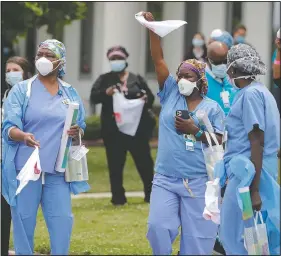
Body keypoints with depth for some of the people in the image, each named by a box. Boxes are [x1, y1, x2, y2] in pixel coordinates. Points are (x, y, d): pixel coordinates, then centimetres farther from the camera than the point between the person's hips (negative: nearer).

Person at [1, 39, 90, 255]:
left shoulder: (70, 93, 12)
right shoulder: (21, 90, 1)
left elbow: (81, 126, 17)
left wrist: (77, 132, -8)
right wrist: (23, 136, -30)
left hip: (57, 168, 2)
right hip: (26, 166, -2)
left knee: (62, 220, -4)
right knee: (24, 220, -1)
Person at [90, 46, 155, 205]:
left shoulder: (136, 79, 12)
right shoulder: (104, 80, 9)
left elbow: (151, 97, 11)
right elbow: (93, 98, -2)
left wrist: (146, 98, -13)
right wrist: (105, 93, -22)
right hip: (113, 129, -1)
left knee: (144, 161, 3)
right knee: (115, 164, 0)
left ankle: (151, 194, 14)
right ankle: (118, 198, 6)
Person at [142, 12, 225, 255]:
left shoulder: (212, 108, 3)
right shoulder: (170, 94, 8)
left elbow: (219, 141, -1)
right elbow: (158, 60, 2)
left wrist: (196, 131, -15)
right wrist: (152, 28, -6)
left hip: (198, 181, -2)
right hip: (165, 179, 2)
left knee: (196, 236, 1)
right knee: (158, 228, -10)